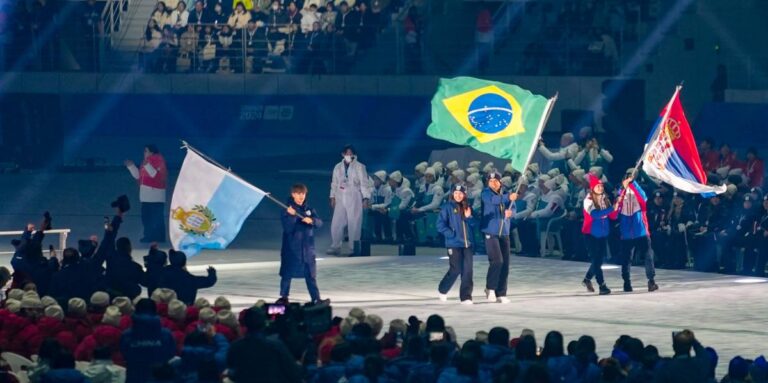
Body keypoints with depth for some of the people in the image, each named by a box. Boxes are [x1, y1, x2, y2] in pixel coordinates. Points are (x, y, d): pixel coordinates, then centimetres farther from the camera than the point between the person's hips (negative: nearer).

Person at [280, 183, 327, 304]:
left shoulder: (309, 209, 7)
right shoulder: (287, 210, -5)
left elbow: (320, 223, -2)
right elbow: (287, 228, -14)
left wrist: (312, 220, -23)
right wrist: (291, 216, -30)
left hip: (307, 247, 3)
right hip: (291, 247, -3)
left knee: (311, 274, 4)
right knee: (287, 274, 2)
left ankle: (316, 298, 6)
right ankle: (284, 297, 12)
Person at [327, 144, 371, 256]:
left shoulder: (359, 167, -2)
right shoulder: (338, 167, 11)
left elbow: (364, 183, -4)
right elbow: (334, 183, 16)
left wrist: (366, 199, -10)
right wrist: (333, 197, 10)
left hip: (354, 199, -4)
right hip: (340, 199, 4)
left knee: (354, 224, -5)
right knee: (336, 223, 0)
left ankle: (355, 248, 1)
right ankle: (335, 247, 7)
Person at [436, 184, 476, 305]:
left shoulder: (468, 207, 11)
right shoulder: (448, 207, -2)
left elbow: (474, 224, 11)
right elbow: (440, 225, -6)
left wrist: (469, 217, -8)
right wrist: (451, 234, -14)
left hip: (467, 244, 4)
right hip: (454, 244, -4)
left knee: (468, 270, -1)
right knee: (456, 269, -5)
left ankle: (466, 297, 5)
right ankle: (443, 289, 20)